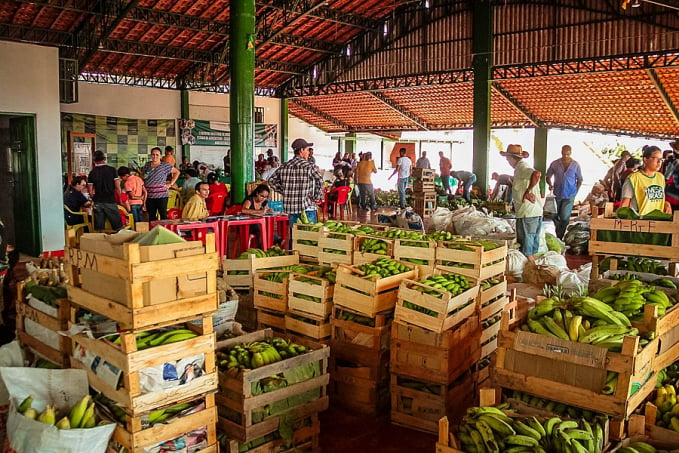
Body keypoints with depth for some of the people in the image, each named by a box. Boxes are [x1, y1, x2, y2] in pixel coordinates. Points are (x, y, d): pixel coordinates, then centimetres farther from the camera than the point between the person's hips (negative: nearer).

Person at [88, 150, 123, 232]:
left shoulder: (92, 173, 3)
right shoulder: (112, 170, -3)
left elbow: (90, 191, 1)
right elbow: (117, 187, -6)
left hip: (98, 203, 2)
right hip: (110, 201, -2)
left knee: (98, 229, 5)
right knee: (118, 227, 3)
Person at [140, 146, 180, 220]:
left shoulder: (165, 165, 1)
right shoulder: (147, 165, 12)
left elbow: (177, 172, 6)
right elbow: (142, 175, 25)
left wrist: (170, 184, 0)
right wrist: (143, 177, 1)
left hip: (161, 195, -4)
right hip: (149, 196, 4)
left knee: (163, 215, -5)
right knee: (151, 216, 10)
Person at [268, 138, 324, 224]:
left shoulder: (284, 167, 7)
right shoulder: (309, 166, -9)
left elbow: (271, 180, 14)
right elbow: (320, 181, -21)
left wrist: (284, 192, 15)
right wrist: (316, 197, -10)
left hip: (290, 208, 5)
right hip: (307, 208, -5)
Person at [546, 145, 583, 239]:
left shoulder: (575, 165, 0)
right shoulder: (555, 164, 0)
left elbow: (579, 180, 10)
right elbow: (548, 177, 7)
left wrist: (575, 192, 4)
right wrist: (550, 184, -12)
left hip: (569, 196, -2)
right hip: (557, 195, 2)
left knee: (564, 217, -9)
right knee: (555, 216, 8)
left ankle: (560, 237, 3)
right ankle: (558, 235, 25)